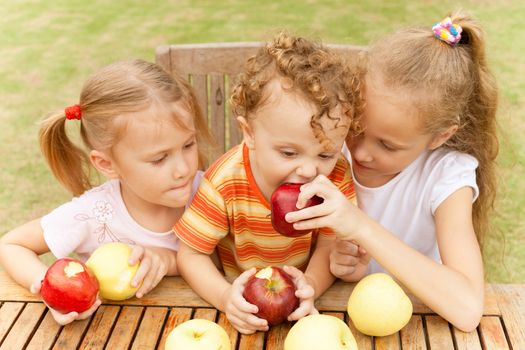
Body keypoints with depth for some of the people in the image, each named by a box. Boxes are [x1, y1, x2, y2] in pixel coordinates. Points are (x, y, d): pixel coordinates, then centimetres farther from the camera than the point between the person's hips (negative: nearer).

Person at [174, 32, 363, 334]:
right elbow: (191, 255, -14)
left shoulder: (335, 176, -16)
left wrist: (311, 284, -34)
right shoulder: (225, 184, -23)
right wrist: (225, 296, -33)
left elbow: (328, 245, -12)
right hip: (246, 304, 0)